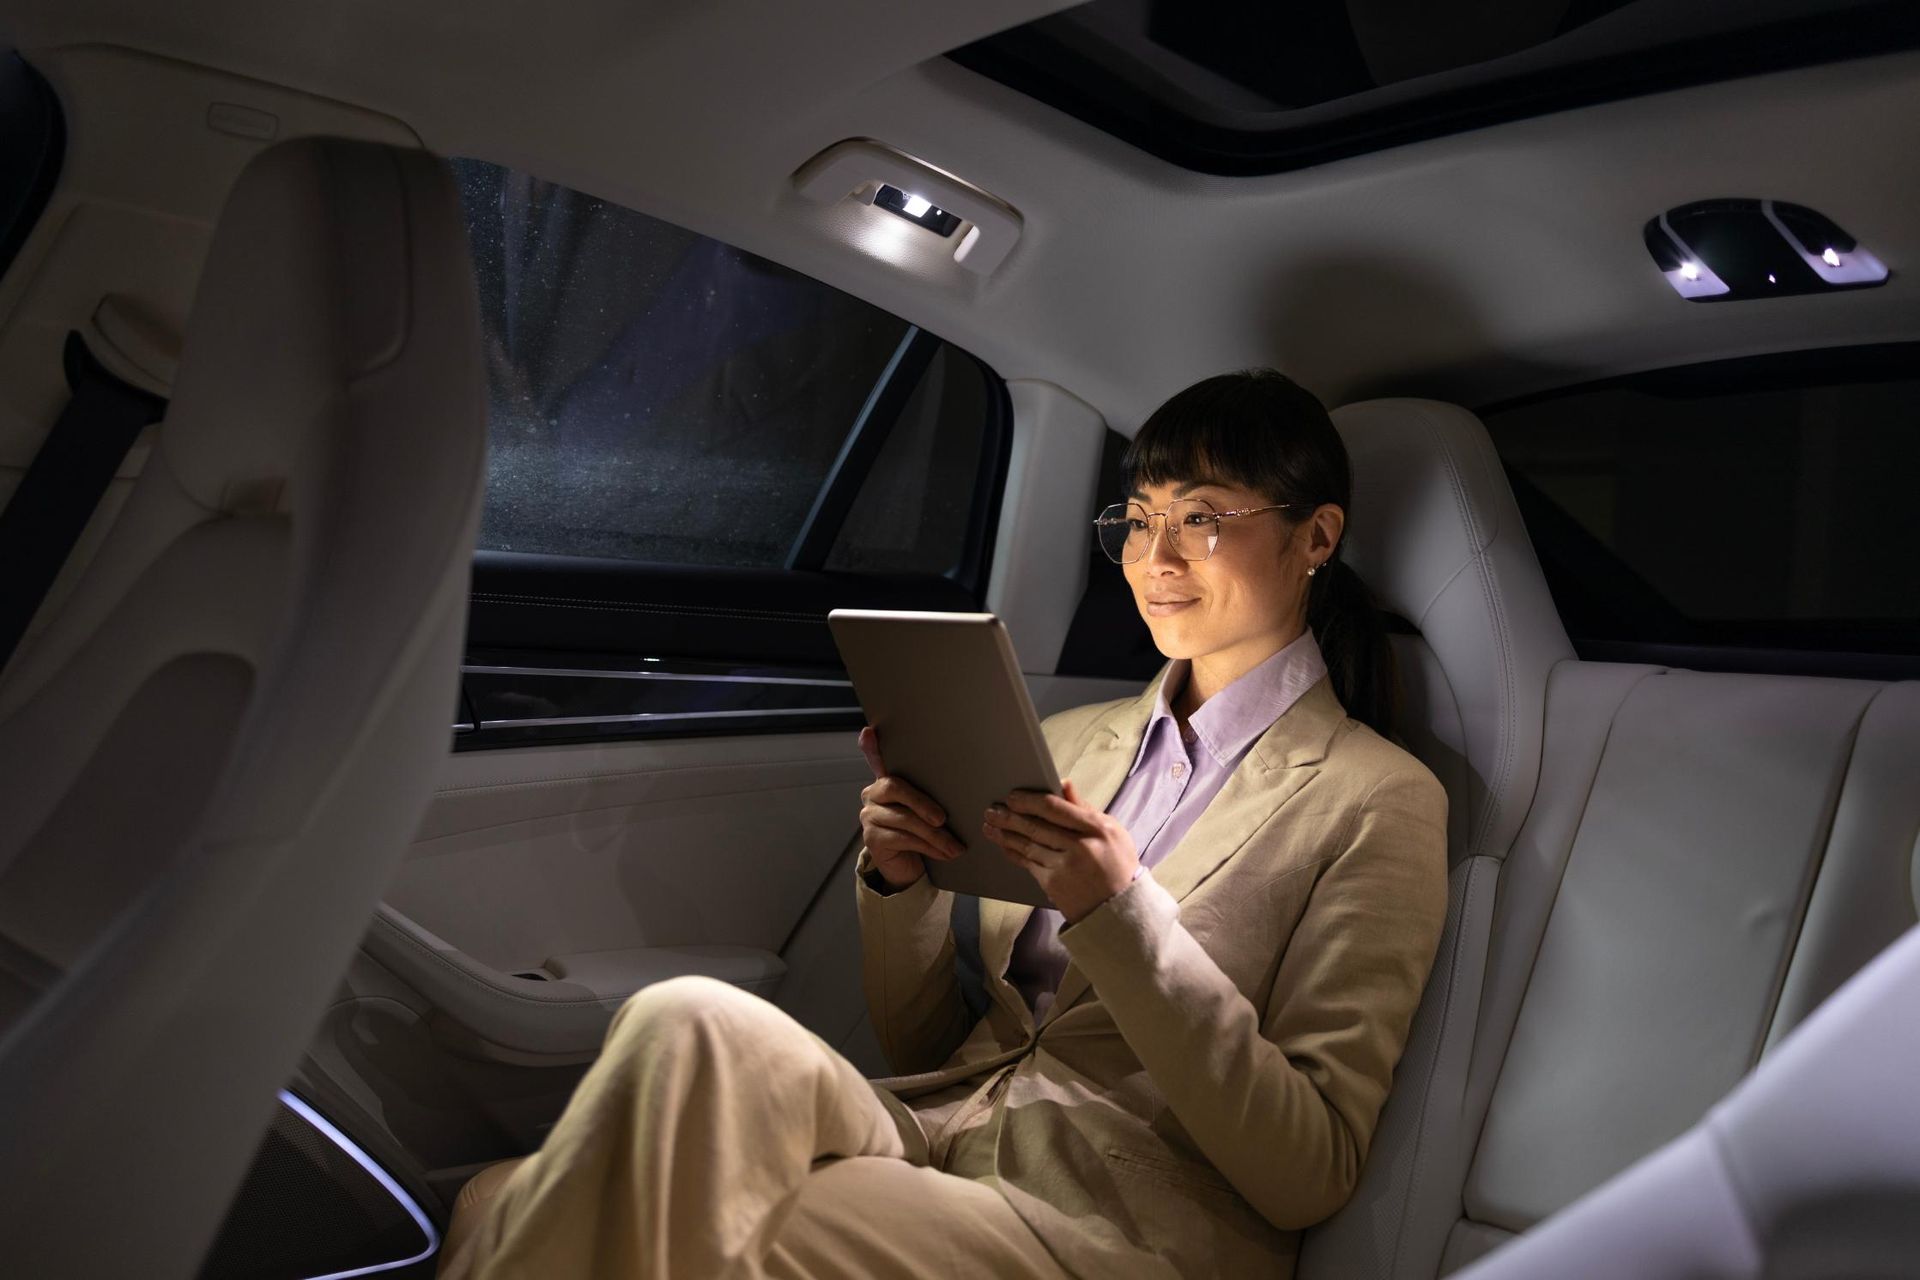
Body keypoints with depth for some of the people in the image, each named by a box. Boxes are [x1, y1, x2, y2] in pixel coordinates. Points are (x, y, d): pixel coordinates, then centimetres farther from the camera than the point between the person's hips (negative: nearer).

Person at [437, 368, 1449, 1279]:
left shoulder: (1377, 801, 1)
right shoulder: (1068, 742, 18)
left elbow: (1308, 1176, -7)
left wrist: (1120, 914, -16)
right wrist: (899, 885, -1)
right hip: (933, 1134, 5)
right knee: (693, 1025, -27)